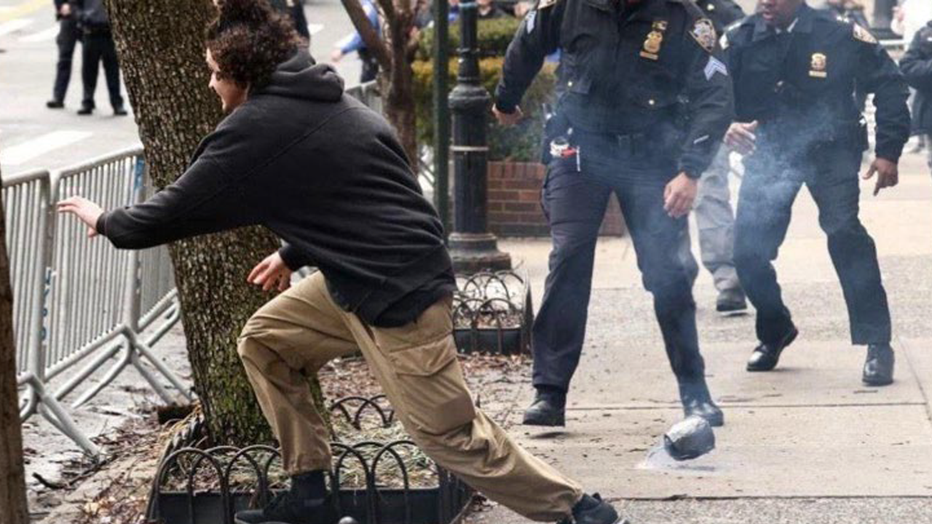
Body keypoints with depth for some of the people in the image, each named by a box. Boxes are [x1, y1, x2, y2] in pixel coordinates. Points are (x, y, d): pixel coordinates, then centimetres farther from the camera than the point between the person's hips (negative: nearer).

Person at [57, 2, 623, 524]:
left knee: (452, 433, -4)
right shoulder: (324, 100, 13)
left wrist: (105, 222, 11)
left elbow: (177, 210, -4)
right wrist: (294, 254, 28)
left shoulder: (254, 130, -13)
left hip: (397, 297, -10)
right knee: (265, 341, 15)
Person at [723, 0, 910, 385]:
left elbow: (888, 85, -4)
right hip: (768, 149, 3)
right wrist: (727, 126, -24)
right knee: (747, 250, -4)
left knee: (844, 231, -23)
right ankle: (774, 331, 26)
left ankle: (876, 345, -16)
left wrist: (888, 152, -9)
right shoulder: (742, 40, -4)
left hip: (828, 148, -3)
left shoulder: (838, 35, -11)